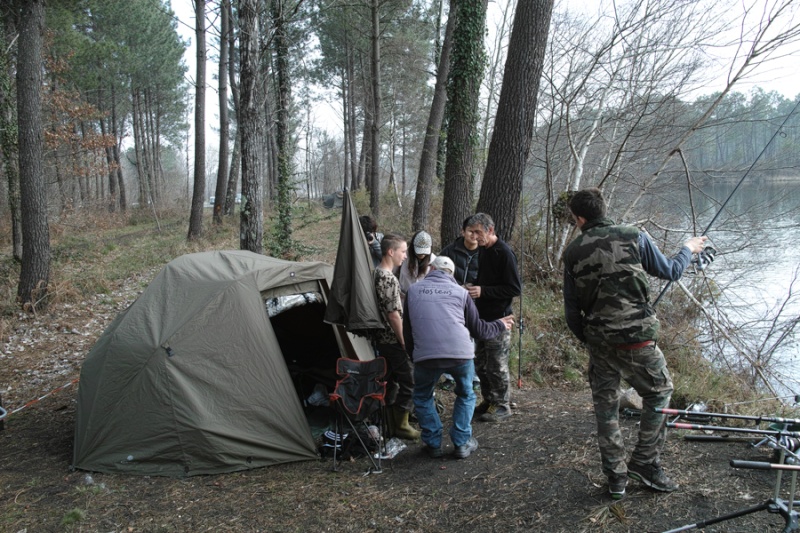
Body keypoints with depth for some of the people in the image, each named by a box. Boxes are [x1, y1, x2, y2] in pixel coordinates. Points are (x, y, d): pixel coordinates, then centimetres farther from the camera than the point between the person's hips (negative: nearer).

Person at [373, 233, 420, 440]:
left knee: (389, 382, 16)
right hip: (394, 340, -10)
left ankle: (389, 424, 24)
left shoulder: (376, 274, 10)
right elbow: (393, 315, -22)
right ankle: (401, 425, 8)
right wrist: (405, 342, -15)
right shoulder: (388, 278, -21)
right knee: (409, 382, 0)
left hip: (382, 339, 10)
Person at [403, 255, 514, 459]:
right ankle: (462, 443, 24)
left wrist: (413, 354, 34)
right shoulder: (460, 292, 13)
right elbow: (478, 329, 16)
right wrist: (500, 325, 35)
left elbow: (407, 330, 20)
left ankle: (433, 444, 24)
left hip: (425, 356, 0)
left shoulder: (413, 291, 15)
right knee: (466, 396, 26)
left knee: (422, 397, 25)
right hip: (460, 354, 0)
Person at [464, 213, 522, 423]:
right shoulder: (483, 251, 10)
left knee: (497, 365, -1)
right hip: (483, 316, 9)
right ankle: (489, 400, 28)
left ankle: (502, 405, 13)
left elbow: (515, 289, -19)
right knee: (481, 363, 15)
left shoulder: (504, 253, -16)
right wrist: (473, 287, 3)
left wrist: (483, 291, -23)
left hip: (498, 318, -9)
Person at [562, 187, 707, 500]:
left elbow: (571, 310, 5)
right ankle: (645, 462, 19)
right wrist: (688, 250, 29)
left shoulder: (573, 252, 1)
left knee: (605, 405, 13)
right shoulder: (634, 237, -5)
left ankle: (616, 477, 20)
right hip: (636, 338, -2)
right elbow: (669, 272, 9)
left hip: (598, 341, 3)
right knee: (659, 392, 18)